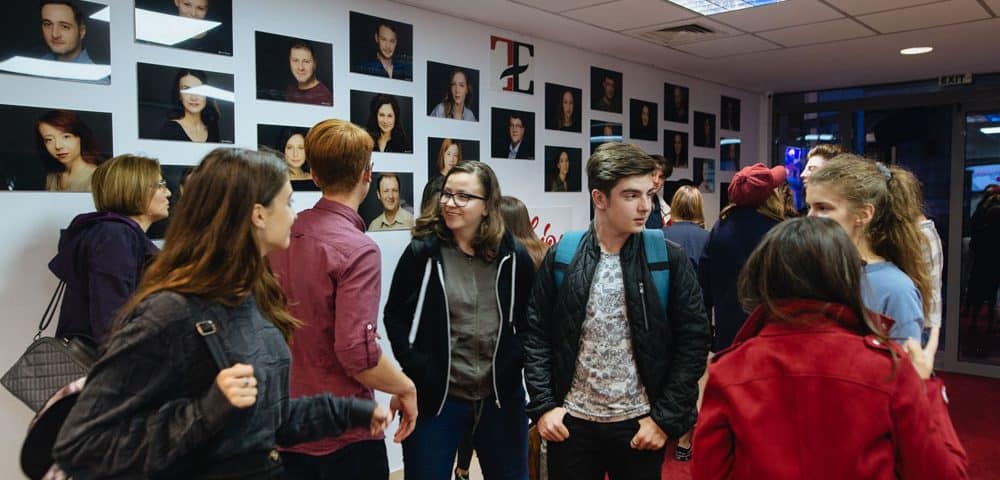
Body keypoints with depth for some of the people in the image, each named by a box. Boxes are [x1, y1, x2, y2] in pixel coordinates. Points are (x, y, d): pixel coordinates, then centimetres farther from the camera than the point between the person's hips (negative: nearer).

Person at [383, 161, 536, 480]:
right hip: (435, 395, -2)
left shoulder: (513, 256, -1)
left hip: (502, 396, 2)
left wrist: (513, 361, -3)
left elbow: (529, 318, 9)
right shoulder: (422, 252, -7)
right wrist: (416, 368, -11)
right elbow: (394, 316, -2)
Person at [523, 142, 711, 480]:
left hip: (641, 426, 0)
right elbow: (535, 332, 2)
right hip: (572, 422, 1)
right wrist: (543, 404, -5)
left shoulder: (669, 259, -5)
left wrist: (666, 417, -8)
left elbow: (693, 338, -4)